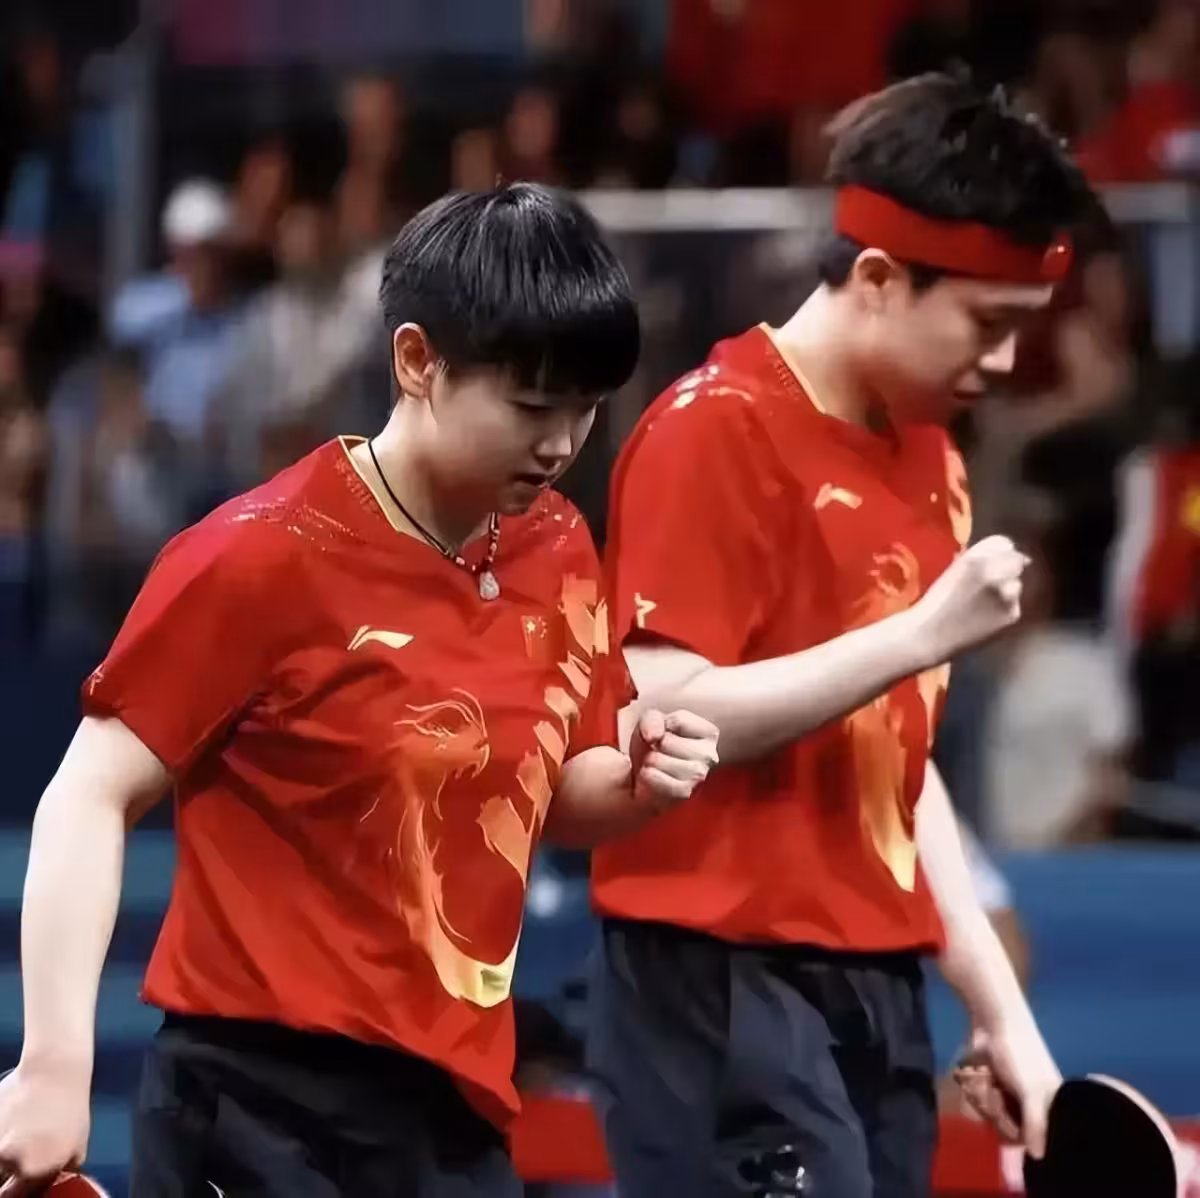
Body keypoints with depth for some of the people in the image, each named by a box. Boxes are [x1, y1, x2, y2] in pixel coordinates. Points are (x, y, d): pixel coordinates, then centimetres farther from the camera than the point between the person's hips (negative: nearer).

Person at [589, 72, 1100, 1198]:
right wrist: (921, 633, -20)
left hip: (874, 993, 8)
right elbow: (664, 718, -19)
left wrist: (1000, 1006, 15)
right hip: (727, 994, -8)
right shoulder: (716, 430, -11)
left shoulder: (925, 456, 14)